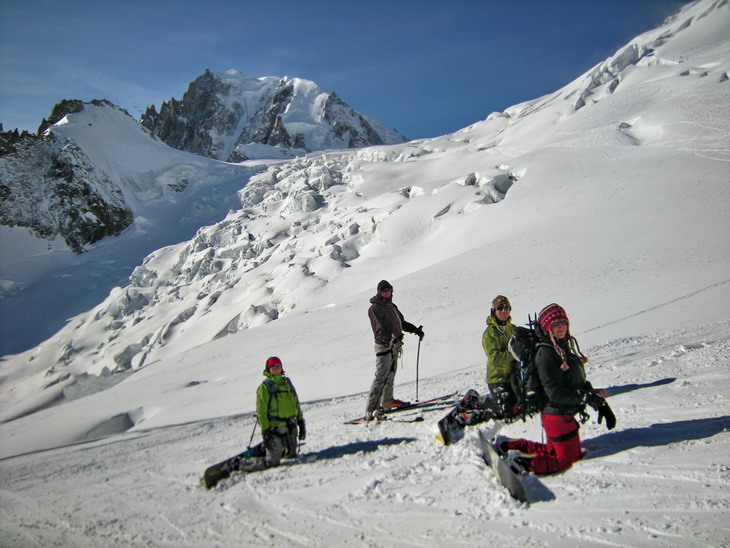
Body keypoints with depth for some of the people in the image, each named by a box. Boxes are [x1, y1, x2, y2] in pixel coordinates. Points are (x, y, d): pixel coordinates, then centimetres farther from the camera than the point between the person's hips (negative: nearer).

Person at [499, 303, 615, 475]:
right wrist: (591, 397, -20)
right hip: (557, 416, -9)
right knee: (566, 458, -1)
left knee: (554, 450, 23)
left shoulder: (565, 346, 9)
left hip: (566, 414, 9)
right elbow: (556, 392, -24)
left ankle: (510, 445, 23)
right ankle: (521, 464, -4)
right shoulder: (546, 354, -21)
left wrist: (600, 403, 2)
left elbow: (580, 381, 11)